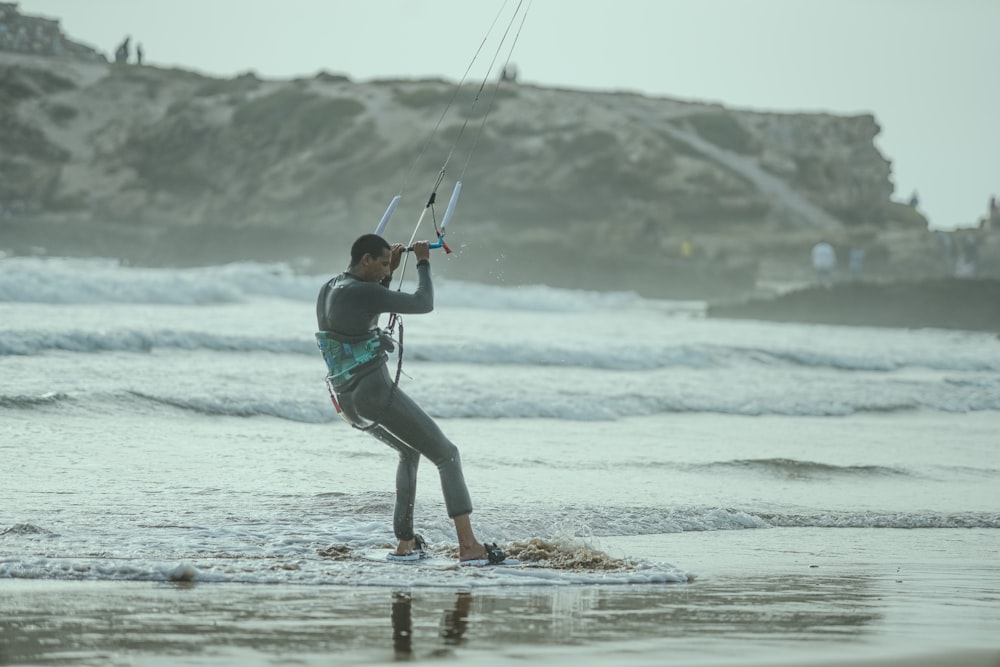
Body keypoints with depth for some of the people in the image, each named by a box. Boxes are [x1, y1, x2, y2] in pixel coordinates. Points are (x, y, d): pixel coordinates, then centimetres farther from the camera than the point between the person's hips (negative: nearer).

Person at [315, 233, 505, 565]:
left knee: (410, 452, 31)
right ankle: (469, 546, -11)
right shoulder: (364, 293, -18)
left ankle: (405, 543, 26)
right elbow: (423, 303, -11)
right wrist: (423, 263, 4)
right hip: (378, 394, -9)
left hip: (347, 400, 9)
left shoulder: (327, 290, 10)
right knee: (447, 455, 0)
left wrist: (388, 272, 21)